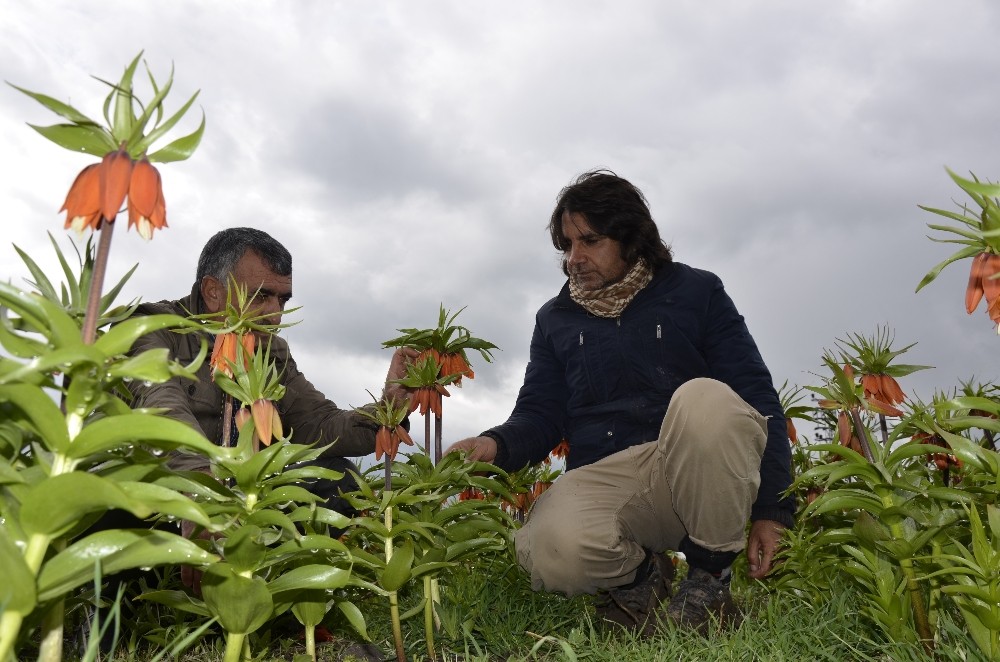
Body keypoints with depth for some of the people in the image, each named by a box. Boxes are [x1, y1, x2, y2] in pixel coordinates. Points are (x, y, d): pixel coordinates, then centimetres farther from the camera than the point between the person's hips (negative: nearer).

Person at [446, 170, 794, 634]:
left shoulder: (695, 292, 8)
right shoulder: (555, 319, 16)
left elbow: (757, 399, 3)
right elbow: (540, 416, 10)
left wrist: (771, 509, -5)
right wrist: (497, 445, -13)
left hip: (698, 474, 0)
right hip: (602, 478, 1)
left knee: (704, 398, -33)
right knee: (552, 551, -33)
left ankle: (710, 575, -9)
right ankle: (638, 574, 4)